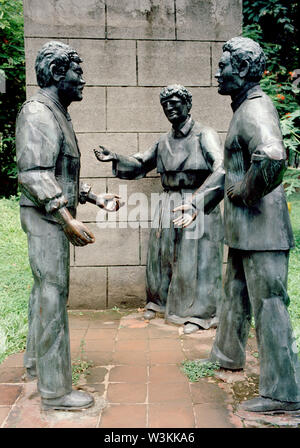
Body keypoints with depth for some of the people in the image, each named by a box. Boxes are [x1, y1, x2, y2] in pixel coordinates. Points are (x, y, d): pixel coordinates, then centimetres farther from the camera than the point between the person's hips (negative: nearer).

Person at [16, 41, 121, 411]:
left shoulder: (58, 115, 17)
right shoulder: (38, 113, -14)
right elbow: (33, 174, -23)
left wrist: (96, 198, 15)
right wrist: (68, 219, -28)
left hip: (55, 217, 10)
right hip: (45, 217, -10)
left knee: (44, 290, 18)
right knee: (53, 297, -7)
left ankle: (36, 361, 34)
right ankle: (55, 389, 2)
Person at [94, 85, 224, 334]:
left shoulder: (204, 135, -6)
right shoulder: (164, 142, 14)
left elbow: (219, 165, -22)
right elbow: (140, 165, 22)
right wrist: (115, 158, 4)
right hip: (168, 206, 6)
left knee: (195, 259, 0)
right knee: (161, 254, 12)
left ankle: (198, 313, 14)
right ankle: (158, 300, 32)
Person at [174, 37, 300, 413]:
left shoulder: (256, 108, -16)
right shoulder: (242, 110, 17)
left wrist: (247, 192, -21)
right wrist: (196, 203, 20)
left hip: (261, 227, -10)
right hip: (243, 228, 11)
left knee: (268, 304, -3)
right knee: (235, 293, 23)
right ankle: (227, 354, 44)